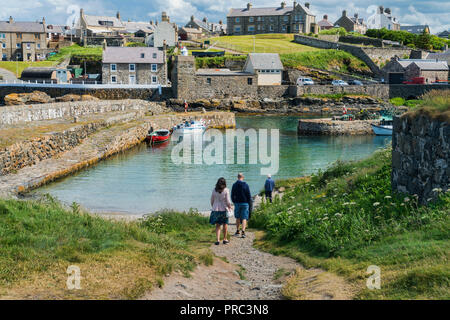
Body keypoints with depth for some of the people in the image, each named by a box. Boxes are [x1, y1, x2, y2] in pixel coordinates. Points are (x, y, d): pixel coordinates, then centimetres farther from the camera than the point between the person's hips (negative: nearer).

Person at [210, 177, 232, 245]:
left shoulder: (214, 190, 0)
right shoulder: (226, 190, -10)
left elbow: (212, 201, 6)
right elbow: (228, 201, -10)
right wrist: (229, 207, 6)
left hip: (215, 209, 2)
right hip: (224, 209, -2)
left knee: (217, 225, 9)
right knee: (225, 224, 14)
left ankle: (217, 240, -2)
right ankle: (225, 239, 21)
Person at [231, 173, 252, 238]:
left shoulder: (234, 185, -1)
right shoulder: (245, 185, -7)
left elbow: (232, 196, 4)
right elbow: (249, 196, -6)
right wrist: (250, 205, 2)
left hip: (237, 203, 2)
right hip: (245, 203, -2)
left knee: (238, 217, 17)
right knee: (244, 218, -1)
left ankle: (237, 231, 21)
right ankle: (243, 231, -13)